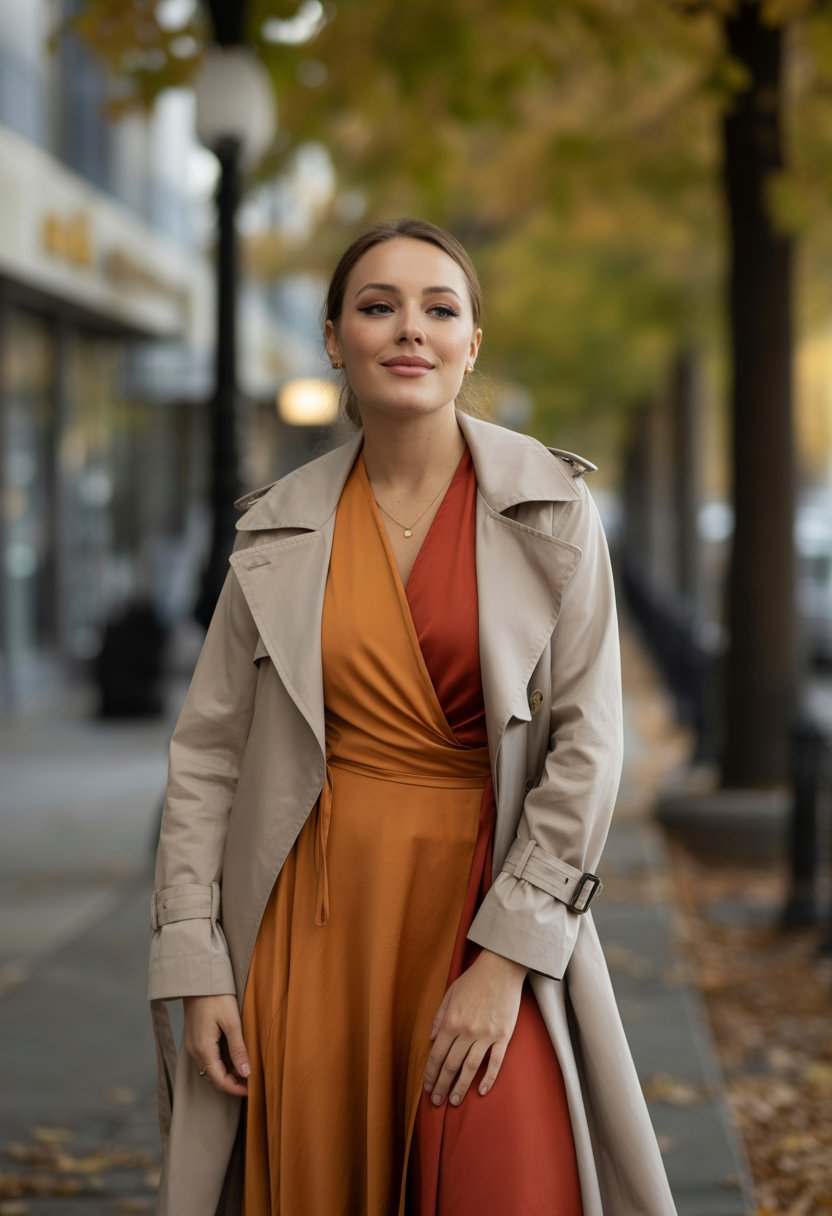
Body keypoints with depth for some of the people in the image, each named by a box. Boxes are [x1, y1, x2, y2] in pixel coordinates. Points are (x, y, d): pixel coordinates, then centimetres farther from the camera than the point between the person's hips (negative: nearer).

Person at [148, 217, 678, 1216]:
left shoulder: (551, 508, -2)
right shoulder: (281, 529, 3)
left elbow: (586, 742, -5)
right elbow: (207, 752, 6)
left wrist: (507, 955, -12)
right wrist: (194, 963, -2)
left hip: (490, 904, -1)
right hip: (316, 908, 2)